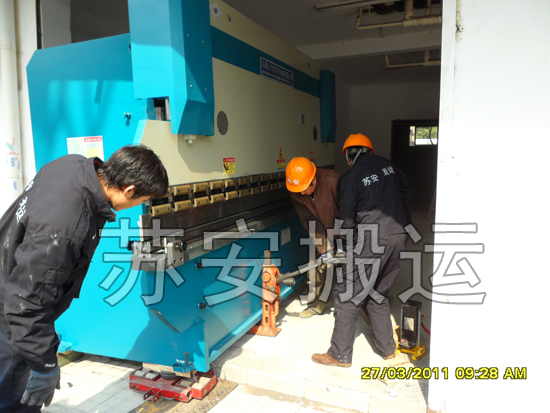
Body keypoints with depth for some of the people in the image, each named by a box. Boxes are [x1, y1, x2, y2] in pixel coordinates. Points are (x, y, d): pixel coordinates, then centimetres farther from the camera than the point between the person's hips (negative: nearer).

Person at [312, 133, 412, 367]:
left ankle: (340, 355, 11)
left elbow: (347, 218, -6)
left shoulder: (351, 177, -6)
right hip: (398, 238, 7)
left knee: (347, 297, 3)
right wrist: (404, 225, 28)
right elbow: (407, 195, 19)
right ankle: (387, 349, 29)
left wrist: (346, 243, 11)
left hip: (371, 241, -7)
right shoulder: (388, 166, 11)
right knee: (378, 295, 20)